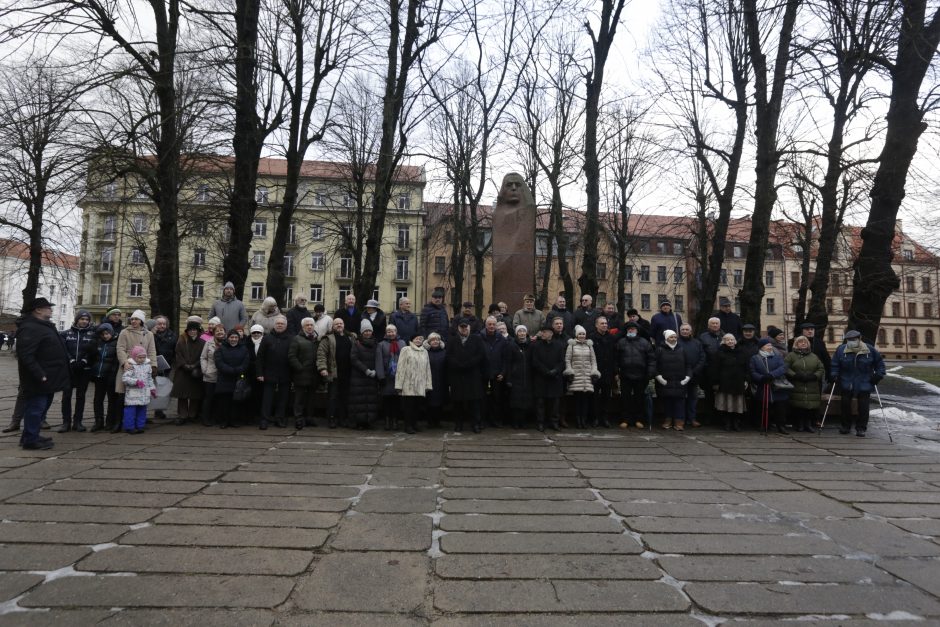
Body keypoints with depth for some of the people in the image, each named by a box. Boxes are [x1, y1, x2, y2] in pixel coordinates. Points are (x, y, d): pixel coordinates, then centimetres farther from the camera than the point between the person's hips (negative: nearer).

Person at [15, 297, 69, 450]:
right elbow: (26, 355, -25)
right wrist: (39, 375, -26)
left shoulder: (45, 326, 17)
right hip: (38, 380, -10)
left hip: (47, 378, 11)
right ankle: (30, 440, 4)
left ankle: (31, 436, 29)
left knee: (41, 408, 18)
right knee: (35, 408, -4)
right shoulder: (30, 328, -17)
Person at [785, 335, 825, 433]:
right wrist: (796, 376, -16)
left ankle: (808, 424, 11)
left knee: (811, 407, -2)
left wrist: (814, 376, -5)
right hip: (797, 388, -3)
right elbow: (785, 368, -4)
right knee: (798, 407, -5)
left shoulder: (813, 356, 18)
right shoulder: (791, 355, 5)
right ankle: (799, 424, 7)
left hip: (812, 389, 3)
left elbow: (821, 369, 13)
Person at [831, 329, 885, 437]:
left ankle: (861, 428, 11)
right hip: (846, 383, 1)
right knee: (845, 404, 6)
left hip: (864, 385, -1)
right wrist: (834, 376, -6)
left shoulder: (870, 350, -4)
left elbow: (879, 362, 8)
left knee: (863, 406, 0)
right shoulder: (841, 350, -4)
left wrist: (878, 375, 0)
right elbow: (835, 364, 5)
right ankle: (846, 426, 20)